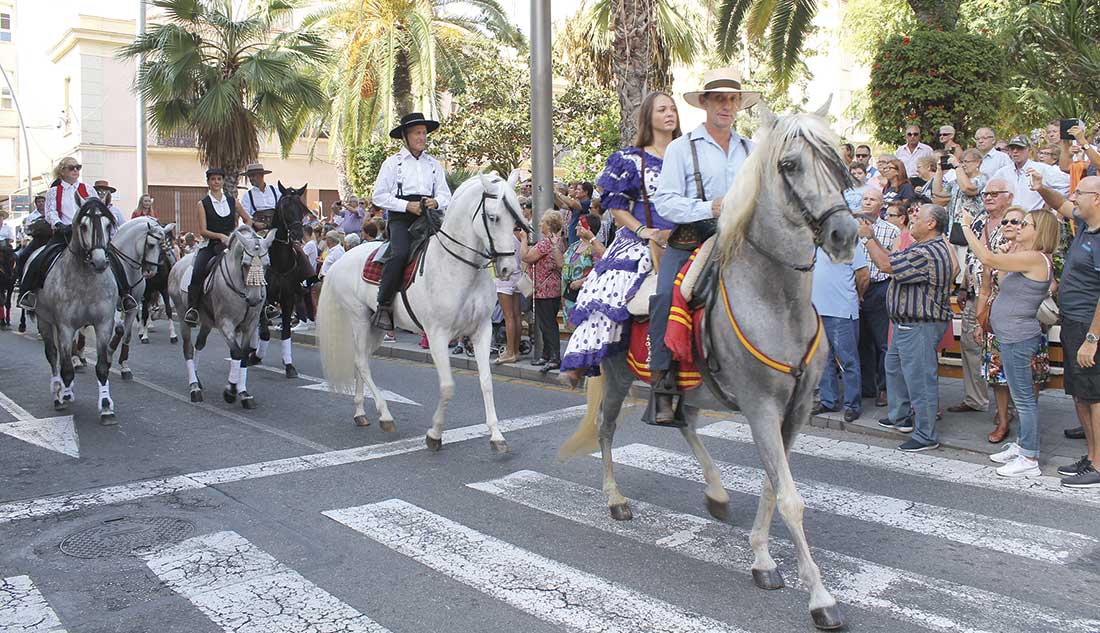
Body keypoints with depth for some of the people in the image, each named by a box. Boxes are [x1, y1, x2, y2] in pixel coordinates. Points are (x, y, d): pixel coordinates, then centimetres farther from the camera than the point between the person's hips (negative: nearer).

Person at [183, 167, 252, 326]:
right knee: (197, 273, -25)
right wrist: (220, 236, -18)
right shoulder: (203, 203, 4)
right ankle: (192, 308, -20)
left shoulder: (232, 201, 12)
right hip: (209, 245, -2)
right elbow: (202, 231, -3)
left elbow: (248, 220, 21)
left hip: (229, 244, 2)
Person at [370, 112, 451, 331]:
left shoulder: (434, 164, 20)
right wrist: (407, 205, -11)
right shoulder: (392, 163, 9)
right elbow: (379, 196, 2)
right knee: (399, 253, -30)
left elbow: (446, 196, 16)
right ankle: (383, 306, -23)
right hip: (401, 217, -4)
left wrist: (436, 202, -8)